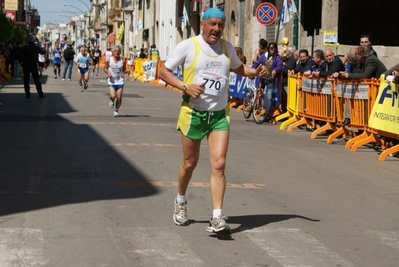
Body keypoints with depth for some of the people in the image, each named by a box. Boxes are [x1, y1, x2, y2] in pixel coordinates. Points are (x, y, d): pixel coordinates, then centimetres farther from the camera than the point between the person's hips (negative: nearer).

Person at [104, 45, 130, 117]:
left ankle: (116, 110, 18)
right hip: (112, 81, -1)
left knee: (119, 97, -2)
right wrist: (107, 72, -11)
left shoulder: (122, 61, 0)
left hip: (120, 81, 1)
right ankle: (111, 100, 21)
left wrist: (126, 71, -11)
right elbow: (105, 68, 9)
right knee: (113, 96, -17)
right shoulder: (109, 60, -3)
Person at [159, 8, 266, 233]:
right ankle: (181, 201, 38)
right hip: (193, 113, -2)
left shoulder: (227, 47, 6)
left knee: (219, 164, -10)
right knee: (190, 163, 12)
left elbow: (239, 68, 23)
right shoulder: (188, 46, -7)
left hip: (220, 115, 3)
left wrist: (256, 72, 2)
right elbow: (164, 71, -3)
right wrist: (185, 87, -19)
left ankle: (217, 217, -9)